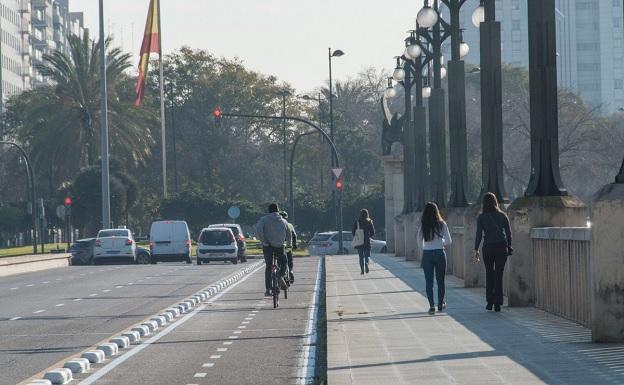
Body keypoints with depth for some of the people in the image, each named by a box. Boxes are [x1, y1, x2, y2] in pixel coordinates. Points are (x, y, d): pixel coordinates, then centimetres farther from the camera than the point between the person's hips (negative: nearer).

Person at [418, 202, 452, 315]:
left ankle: (432, 306, -4)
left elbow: (420, 243, 3)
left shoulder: (423, 226, -3)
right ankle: (441, 304, 25)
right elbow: (449, 242, -2)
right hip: (440, 254, 0)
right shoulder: (441, 224, -5)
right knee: (440, 280, 15)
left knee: (429, 281, 4)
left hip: (427, 254, 0)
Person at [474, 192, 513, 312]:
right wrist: (509, 246, 15)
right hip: (502, 247, 1)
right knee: (499, 275, 4)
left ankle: (490, 302, 10)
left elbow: (479, 234, -6)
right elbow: (509, 233, 4)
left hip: (488, 247, -1)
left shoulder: (481, 217, -3)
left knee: (489, 274, 13)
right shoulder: (502, 215, 3)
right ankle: (497, 303, 0)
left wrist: (476, 250, -1)